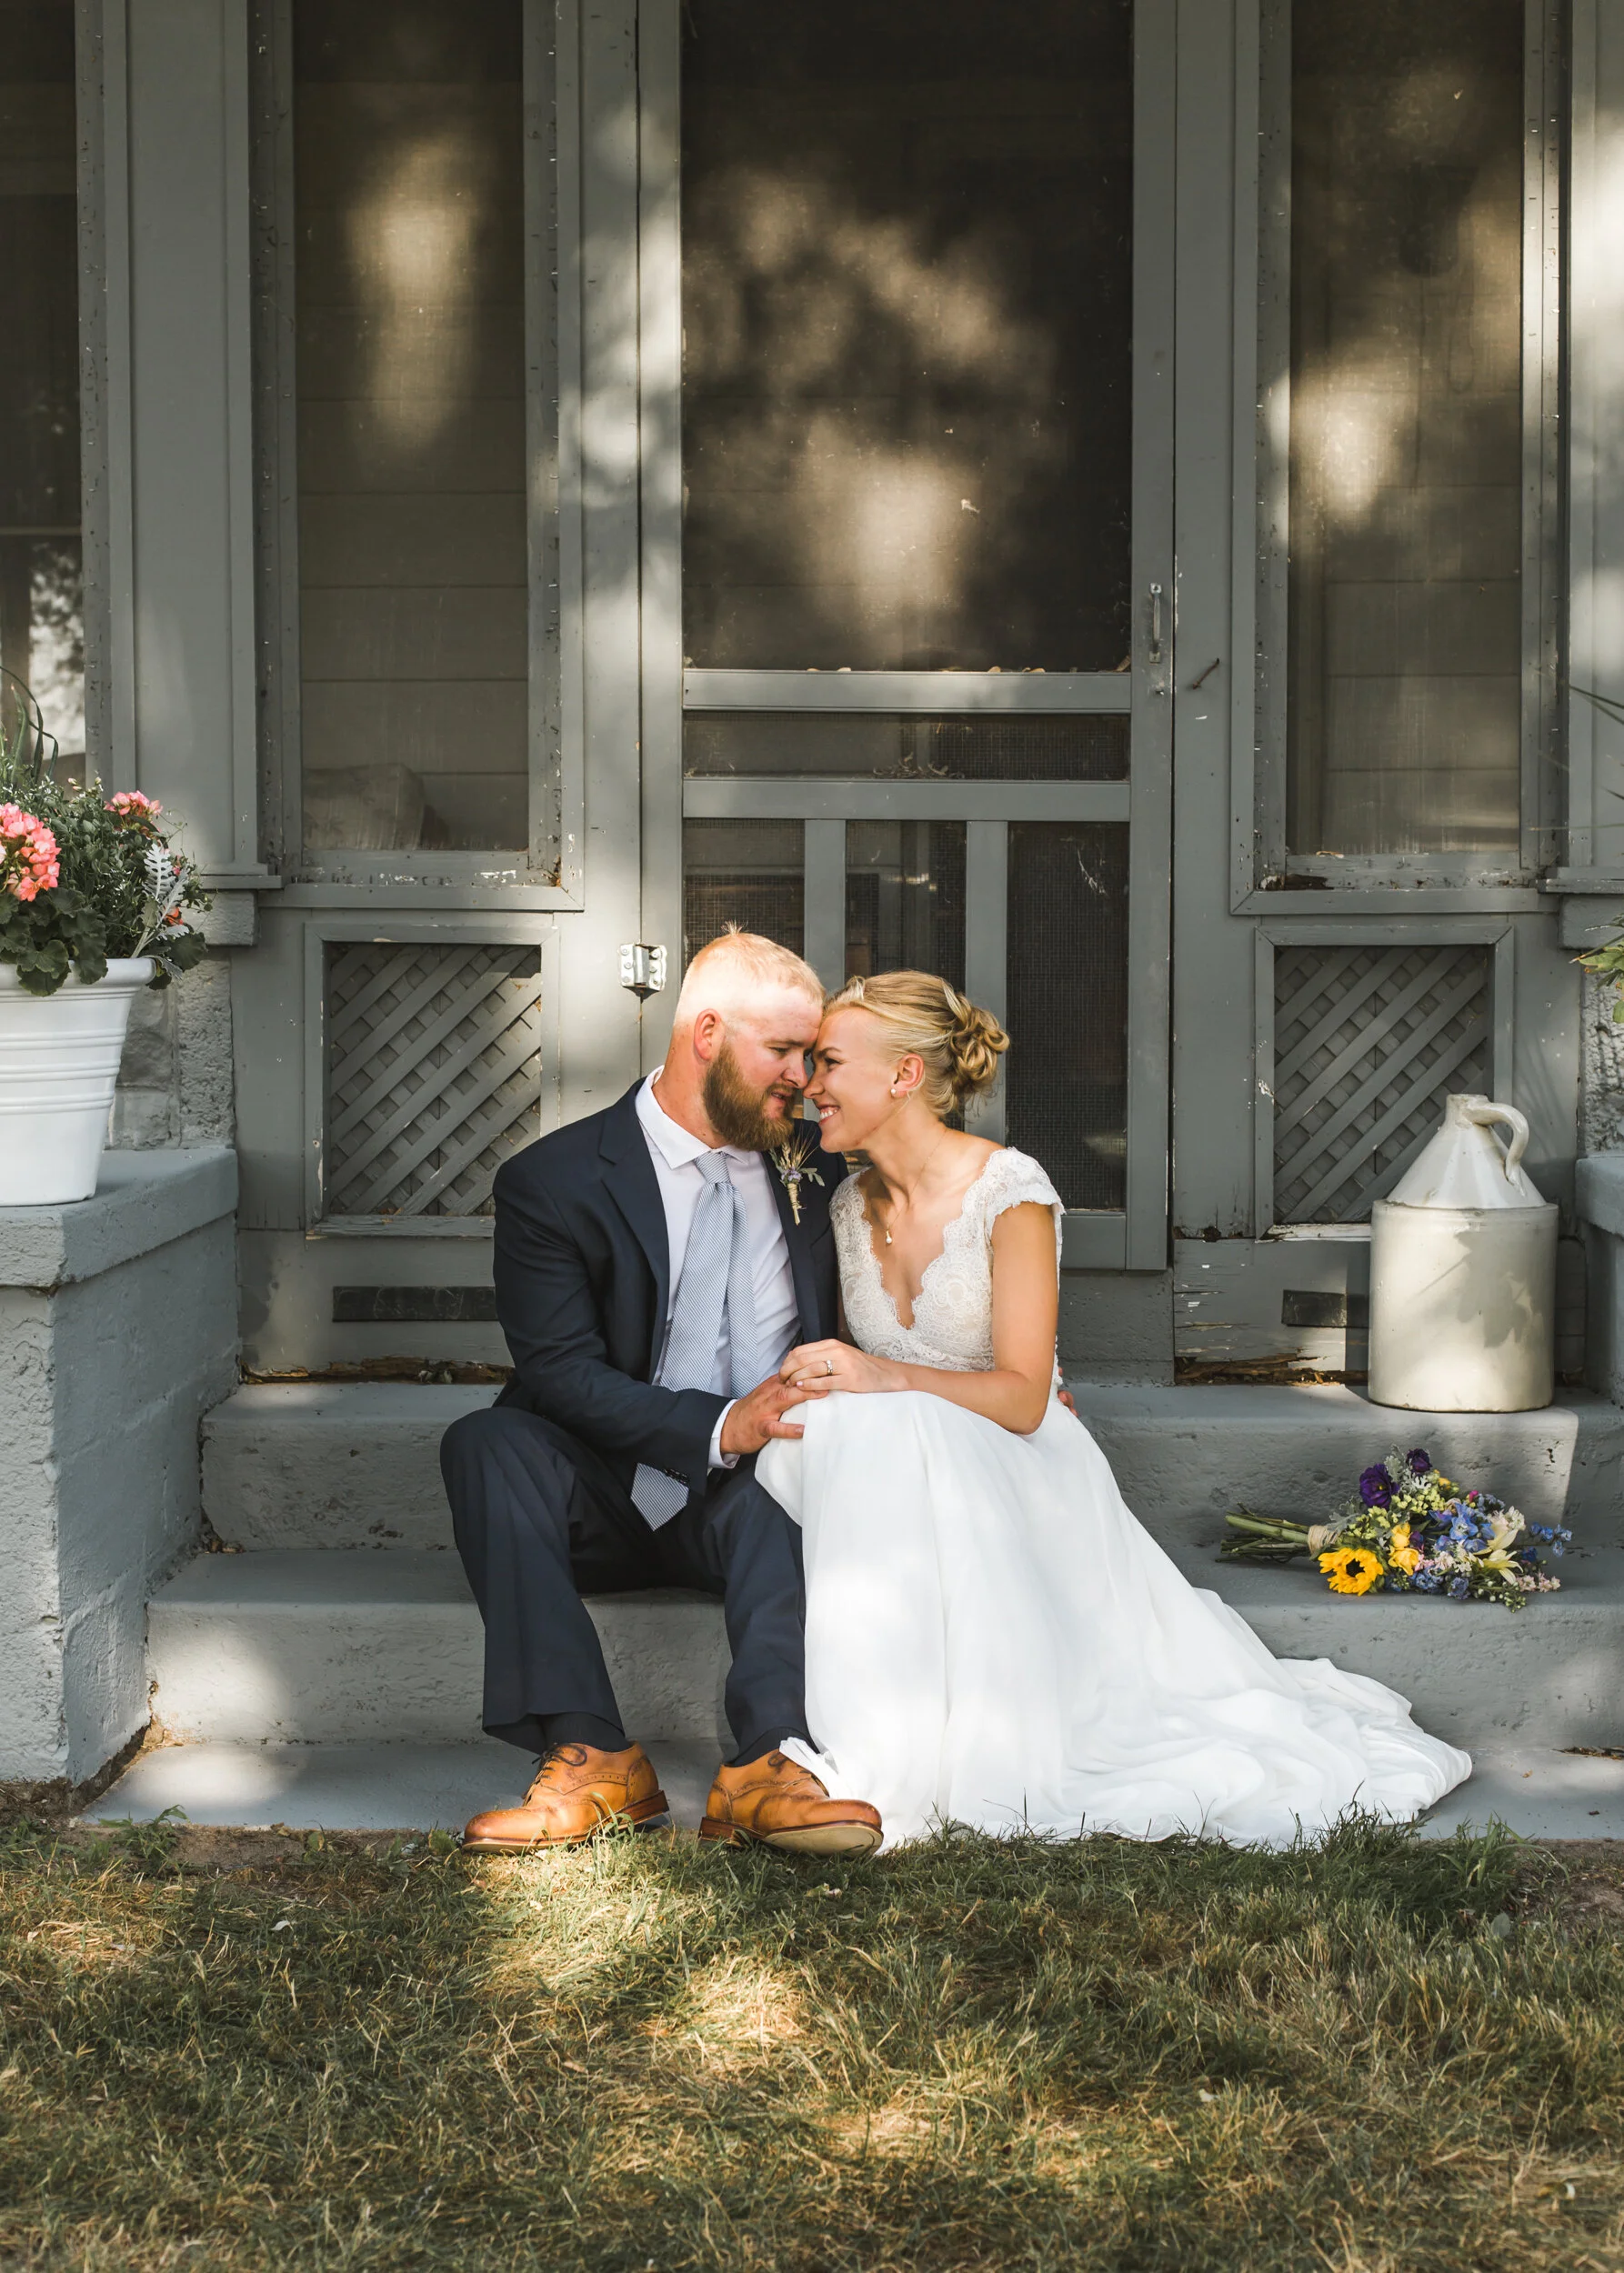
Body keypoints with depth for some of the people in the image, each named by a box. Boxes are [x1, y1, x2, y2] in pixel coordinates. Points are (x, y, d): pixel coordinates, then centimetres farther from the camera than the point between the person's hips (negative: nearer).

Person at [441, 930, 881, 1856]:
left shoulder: (812, 1172, 10)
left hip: (751, 1505, 1)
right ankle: (593, 1759, -38)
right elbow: (561, 1371, -14)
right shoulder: (554, 1179, -4)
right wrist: (720, 1425, -26)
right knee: (485, 1442, -30)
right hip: (606, 1507, -1)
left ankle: (768, 1764, -46)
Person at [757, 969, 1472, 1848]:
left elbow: (1022, 1398, -17)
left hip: (1016, 1477, -5)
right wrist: (808, 1382, -7)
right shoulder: (849, 1205, 8)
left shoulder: (1010, 1193, -11)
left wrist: (887, 1378, -31)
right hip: (900, 1483, 5)